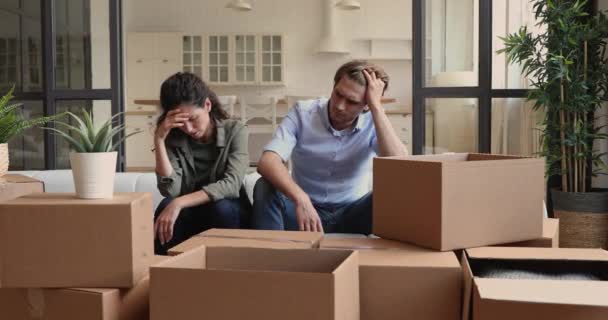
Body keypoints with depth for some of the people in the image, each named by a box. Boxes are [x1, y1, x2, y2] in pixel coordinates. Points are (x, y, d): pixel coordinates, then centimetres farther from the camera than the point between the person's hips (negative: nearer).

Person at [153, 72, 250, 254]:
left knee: (221, 207, -34)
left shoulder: (235, 131, -12)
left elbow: (232, 185, -27)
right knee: (167, 206, -29)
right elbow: (170, 190, -18)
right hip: (190, 216, 2)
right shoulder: (174, 139, -5)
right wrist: (159, 139, -24)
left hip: (230, 214, -2)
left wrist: (179, 203, -37)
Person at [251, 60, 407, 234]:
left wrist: (376, 107, -27)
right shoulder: (303, 112, -10)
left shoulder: (373, 123, -8)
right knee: (265, 188, -29)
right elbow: (267, 162, -26)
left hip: (352, 213, 0)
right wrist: (301, 199, -44)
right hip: (304, 208, 0)